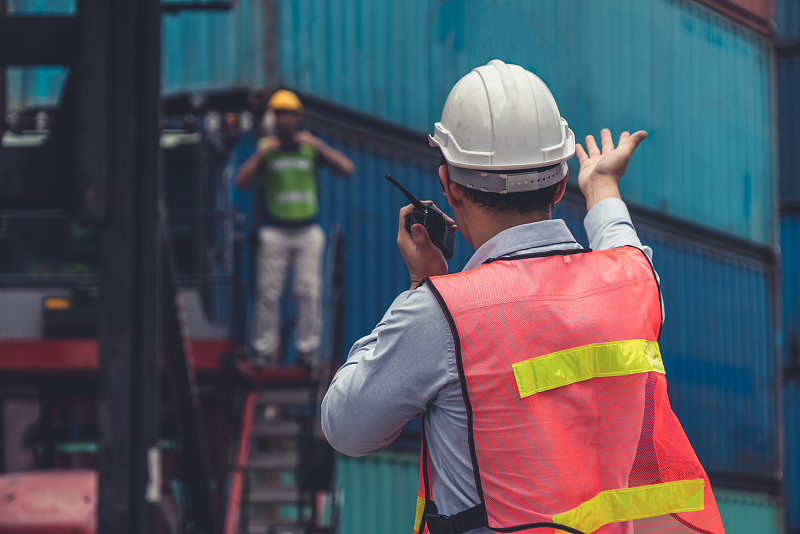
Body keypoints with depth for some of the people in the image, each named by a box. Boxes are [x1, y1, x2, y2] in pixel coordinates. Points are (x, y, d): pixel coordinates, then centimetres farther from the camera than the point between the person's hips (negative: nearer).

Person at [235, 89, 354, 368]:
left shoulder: (311, 147, 7)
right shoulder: (265, 149, 5)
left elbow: (347, 169, -3)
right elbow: (241, 182, -5)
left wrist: (317, 145, -9)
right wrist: (260, 153, -13)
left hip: (308, 232, 1)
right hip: (274, 232, -1)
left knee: (308, 292, -1)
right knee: (268, 293, -3)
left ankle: (308, 350, 4)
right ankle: (265, 351, 2)